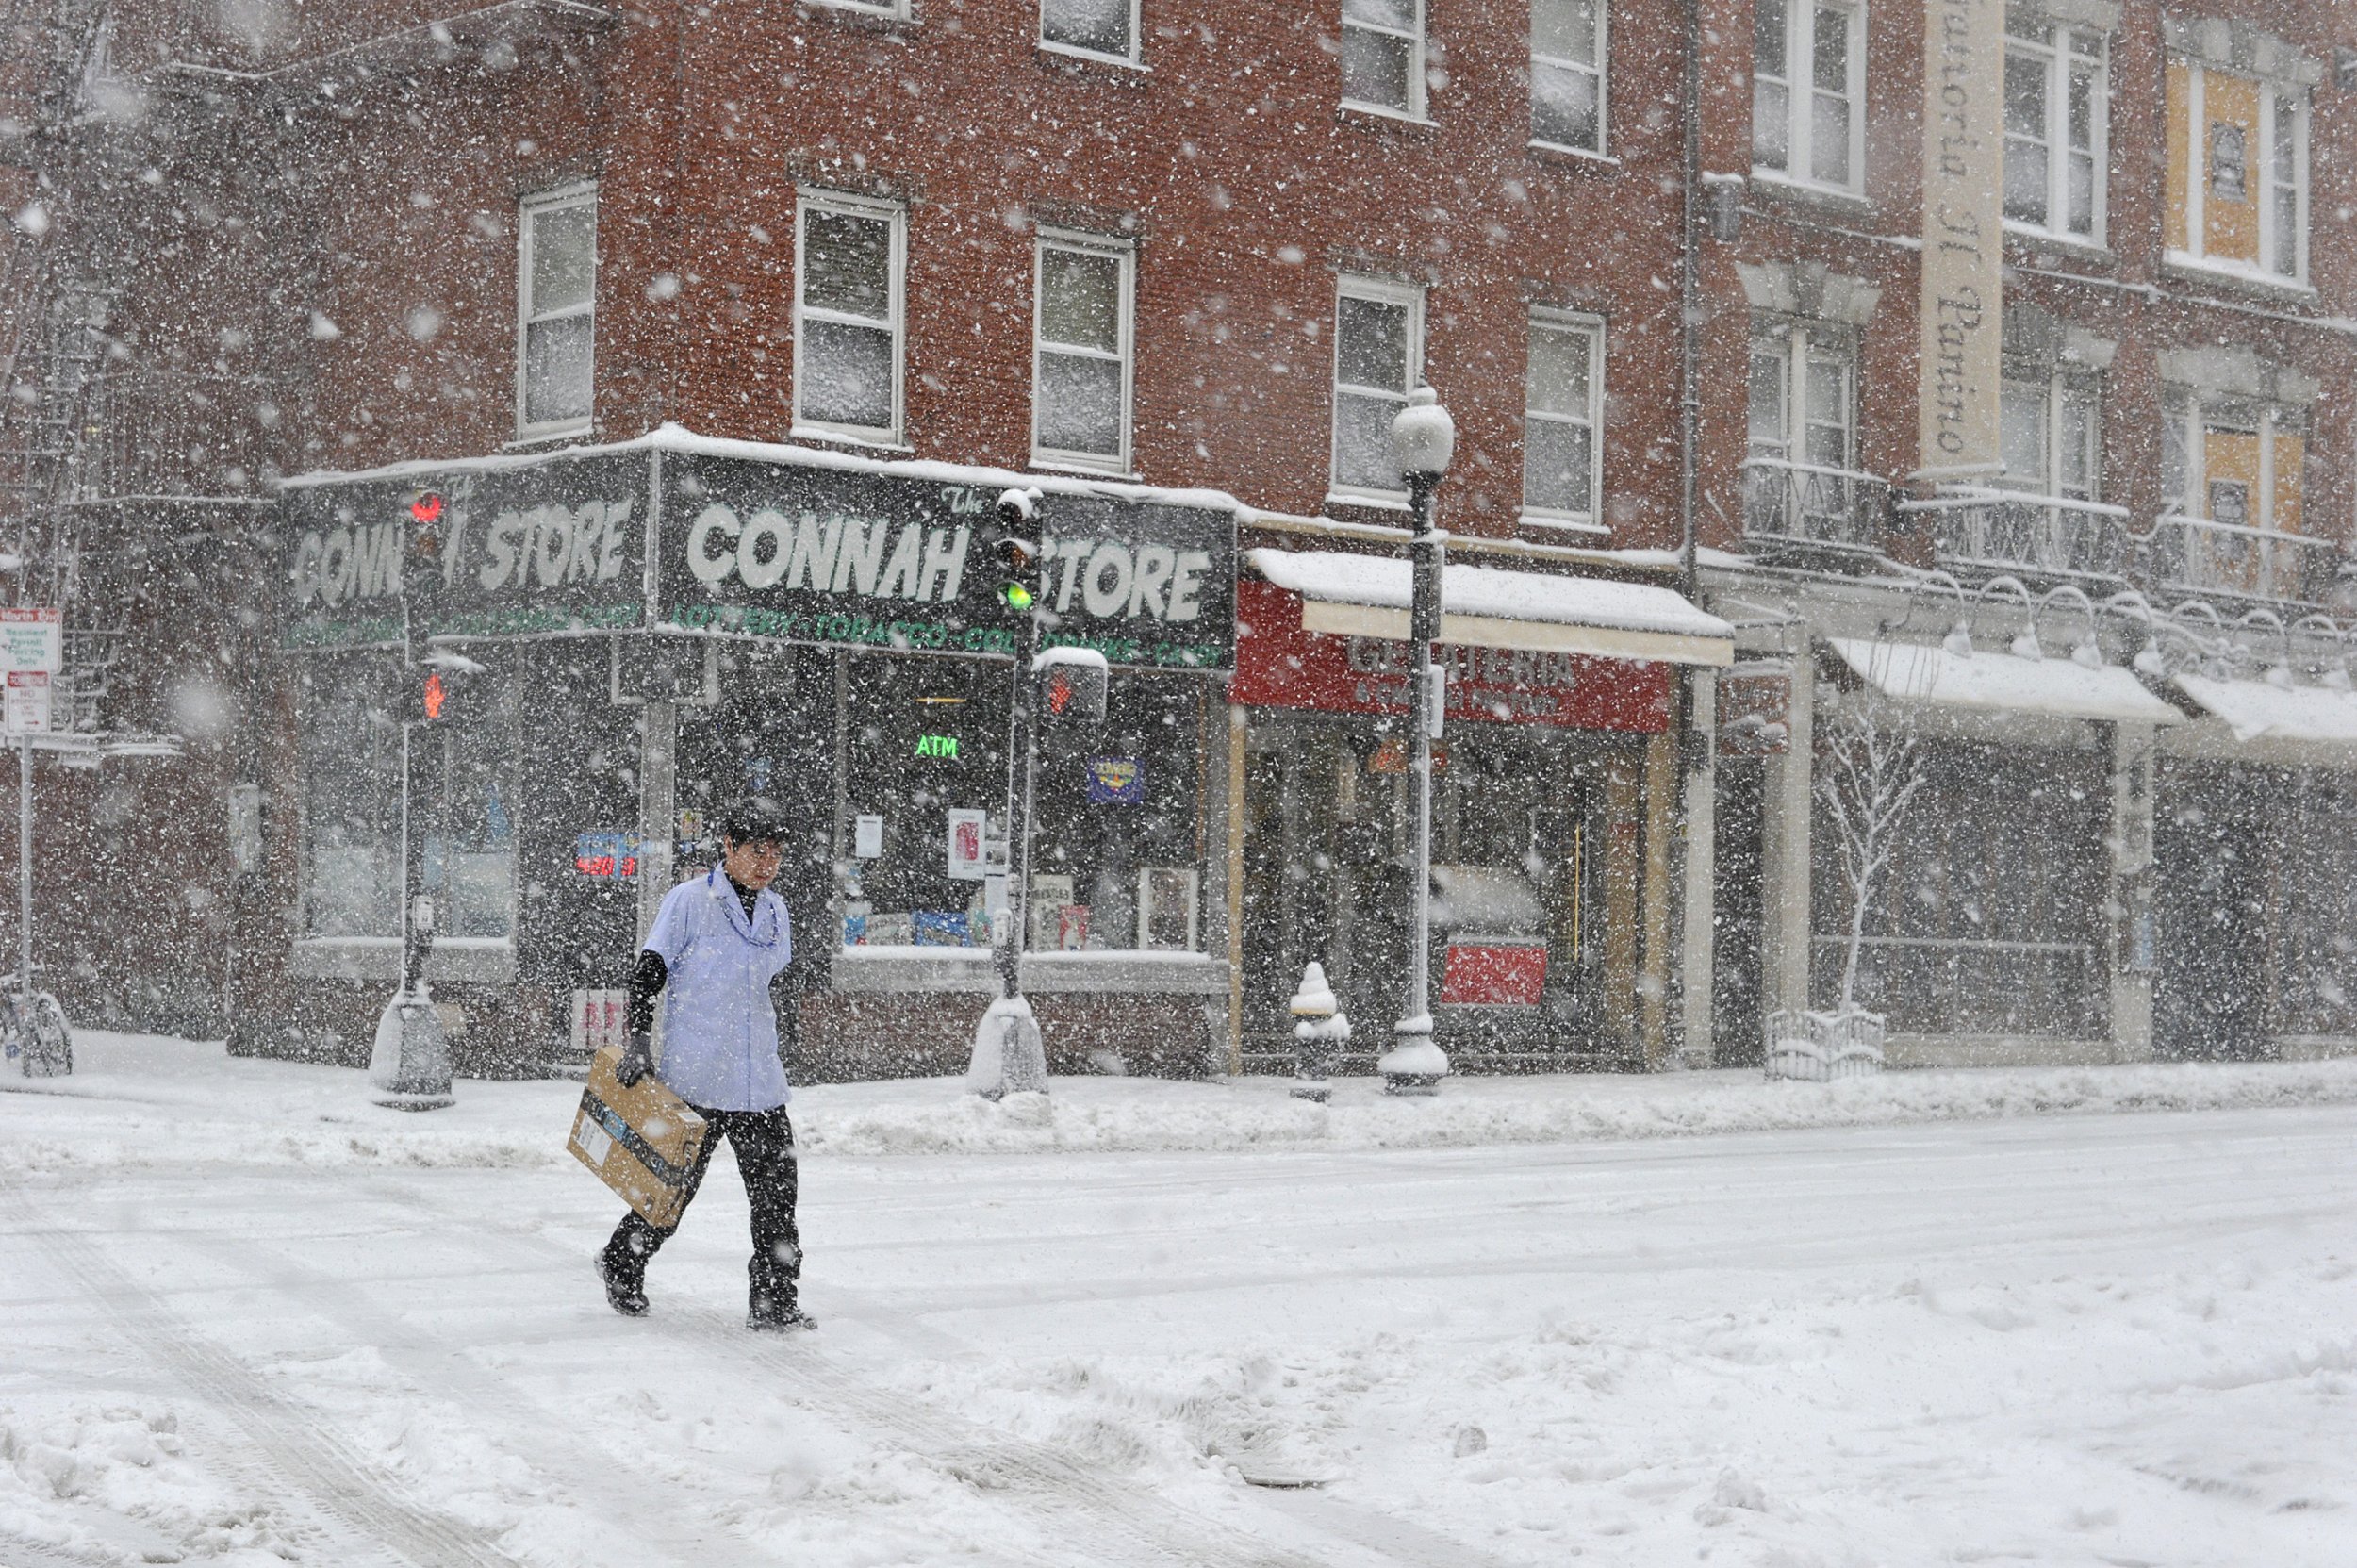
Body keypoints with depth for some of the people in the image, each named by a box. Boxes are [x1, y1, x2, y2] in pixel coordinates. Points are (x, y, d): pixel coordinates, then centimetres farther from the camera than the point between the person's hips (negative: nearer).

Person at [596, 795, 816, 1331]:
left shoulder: (776, 912, 13)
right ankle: (623, 1265, 29)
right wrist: (638, 1042, -13)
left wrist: (784, 993, 8)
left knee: (777, 1194, -3)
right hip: (694, 1080, -5)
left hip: (761, 1085, 5)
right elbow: (647, 976, -5)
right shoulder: (689, 901, -5)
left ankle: (775, 1301, 2)